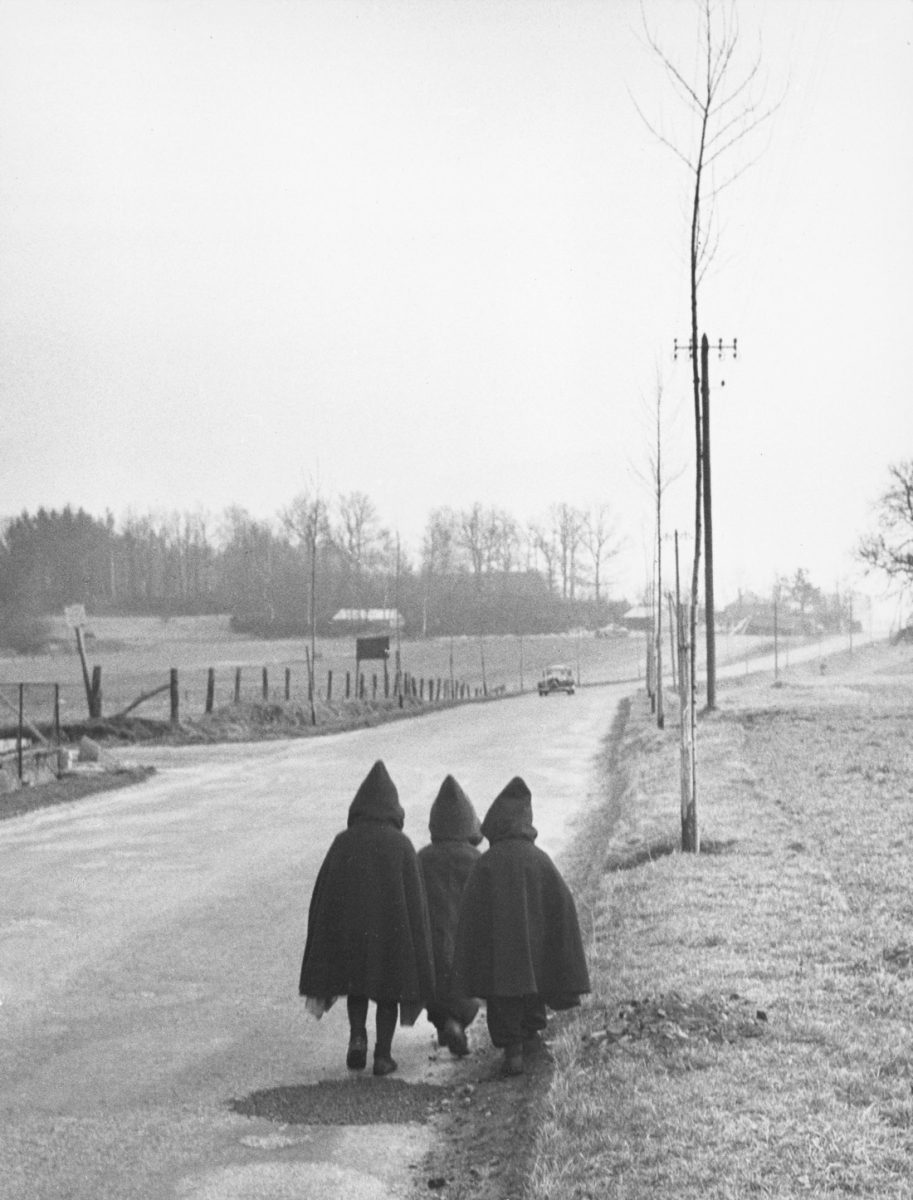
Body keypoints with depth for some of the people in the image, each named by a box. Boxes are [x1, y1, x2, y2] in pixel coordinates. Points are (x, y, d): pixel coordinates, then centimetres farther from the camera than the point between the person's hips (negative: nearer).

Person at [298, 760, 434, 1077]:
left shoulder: (343, 843, -6)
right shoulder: (401, 845, -9)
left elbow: (323, 895, -3)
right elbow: (415, 898, -9)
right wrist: (417, 947, 0)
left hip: (349, 928, 1)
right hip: (392, 929, -1)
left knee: (357, 983, 22)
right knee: (388, 990, 14)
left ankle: (357, 1036, 2)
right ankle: (383, 1055, 9)